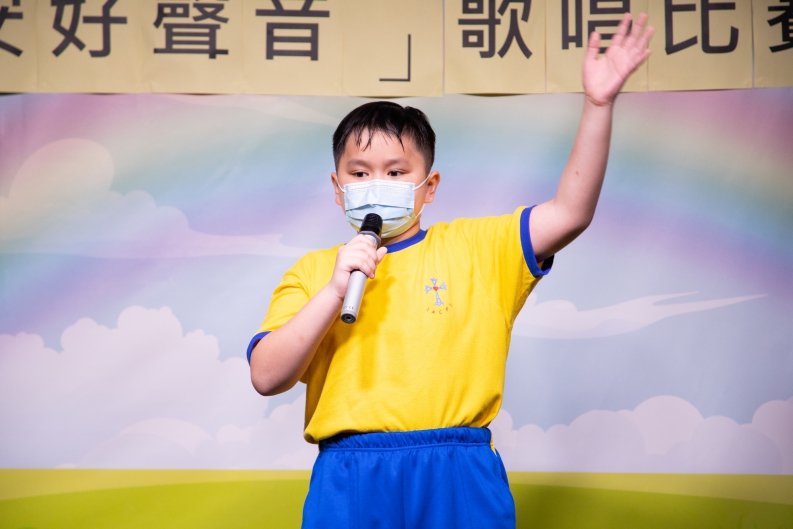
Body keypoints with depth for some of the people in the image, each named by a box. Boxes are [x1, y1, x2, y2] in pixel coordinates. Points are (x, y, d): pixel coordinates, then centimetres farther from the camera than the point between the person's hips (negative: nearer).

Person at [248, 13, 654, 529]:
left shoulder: (476, 248, 9)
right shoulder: (312, 271, 9)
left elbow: (571, 211, -2)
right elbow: (267, 377, -1)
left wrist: (598, 105, -10)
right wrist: (335, 290, -10)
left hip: (459, 483, 0)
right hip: (349, 485, 0)